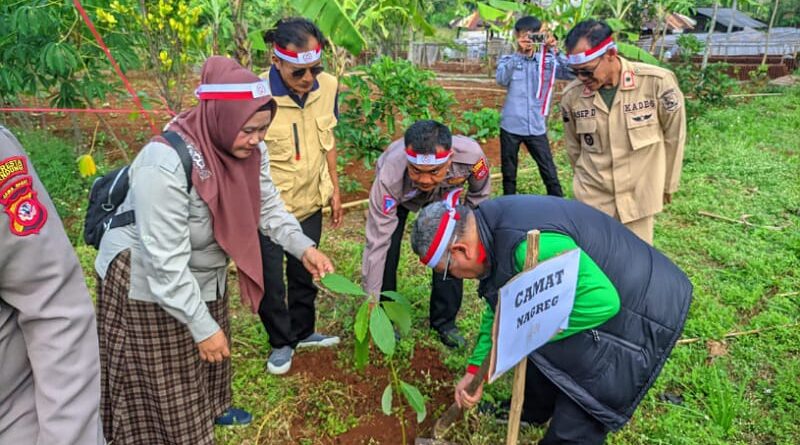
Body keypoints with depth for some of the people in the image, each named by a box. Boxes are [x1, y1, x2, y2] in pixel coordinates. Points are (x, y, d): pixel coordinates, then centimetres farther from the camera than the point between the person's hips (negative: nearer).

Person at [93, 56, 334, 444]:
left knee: (211, 354, 27)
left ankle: (212, 409, 54)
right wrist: (203, 326, -28)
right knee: (163, 377, 11)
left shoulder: (247, 148, -13)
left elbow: (267, 206, -4)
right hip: (146, 281, -8)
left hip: (204, 273, 8)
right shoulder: (165, 165, -37)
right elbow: (167, 264, -33)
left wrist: (303, 247, -19)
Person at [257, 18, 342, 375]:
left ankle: (302, 332, 43)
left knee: (304, 274, 21)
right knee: (270, 282, 10)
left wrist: (334, 188, 9)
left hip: (309, 202, 5)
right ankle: (281, 342, 34)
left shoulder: (327, 86, -9)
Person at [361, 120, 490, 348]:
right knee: (386, 251, -13)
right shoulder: (390, 176, -45)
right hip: (397, 194, -1)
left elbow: (479, 194, -14)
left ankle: (444, 322, 14)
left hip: (443, 194, 2)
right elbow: (376, 242, -38)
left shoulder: (471, 155, -40)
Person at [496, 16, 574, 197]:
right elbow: (501, 80, -20)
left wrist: (555, 50, -22)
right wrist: (518, 53, -30)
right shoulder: (508, 60, 0)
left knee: (550, 173, 3)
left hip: (536, 127, 1)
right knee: (508, 173, 12)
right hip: (511, 126, 0)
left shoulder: (547, 61, 3)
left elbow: (571, 74, -11)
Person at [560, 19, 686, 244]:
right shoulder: (571, 95, -9)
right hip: (592, 198, 1)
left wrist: (667, 184, 9)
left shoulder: (657, 82, -15)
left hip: (639, 194, -1)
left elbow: (674, 137, 0)